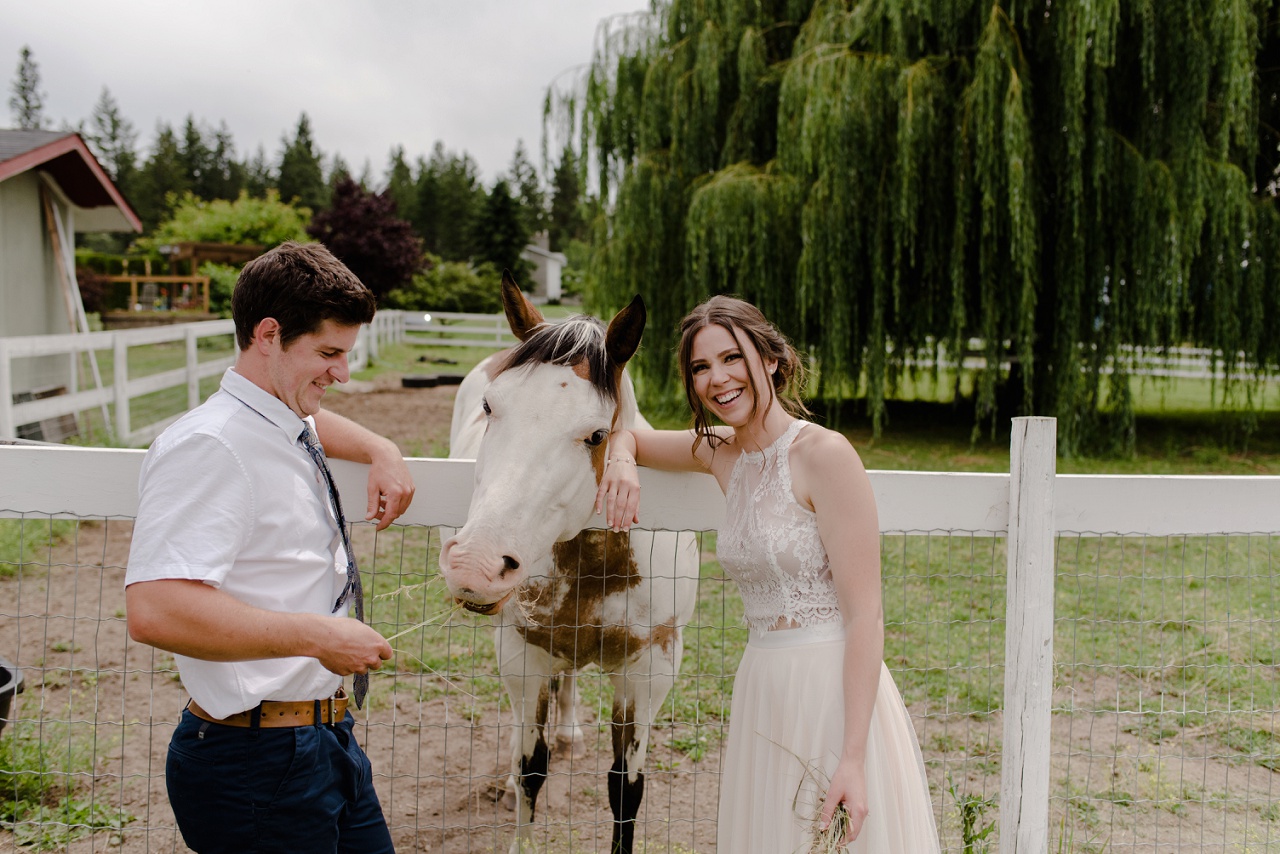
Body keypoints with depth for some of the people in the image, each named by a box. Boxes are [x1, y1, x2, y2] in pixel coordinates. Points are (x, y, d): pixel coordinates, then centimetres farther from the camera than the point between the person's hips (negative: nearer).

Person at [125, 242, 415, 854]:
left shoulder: (288, 429, 9)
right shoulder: (208, 447, -20)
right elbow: (154, 610, -31)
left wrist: (383, 453, 15)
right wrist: (317, 635, -27)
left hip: (329, 735, 9)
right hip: (260, 762, -9)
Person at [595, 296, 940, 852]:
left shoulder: (823, 453, -14)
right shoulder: (721, 452, 7)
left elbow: (864, 614, -17)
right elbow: (627, 435, 25)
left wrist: (853, 758, -21)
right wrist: (623, 463, -1)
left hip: (837, 689, -7)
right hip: (760, 691, 7)